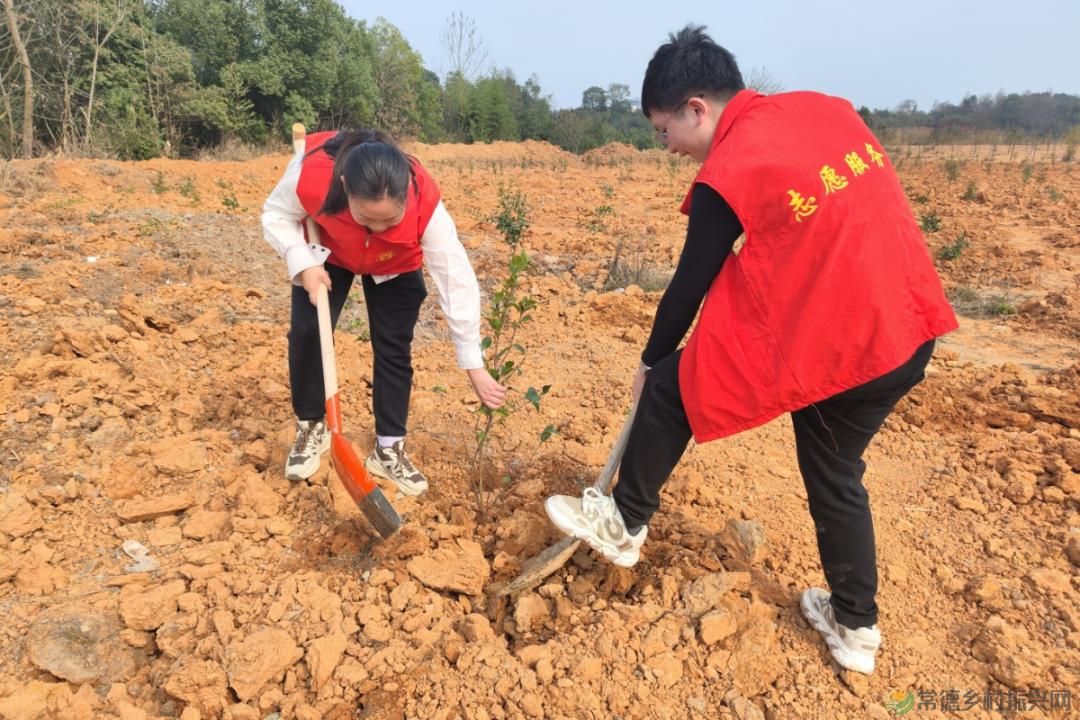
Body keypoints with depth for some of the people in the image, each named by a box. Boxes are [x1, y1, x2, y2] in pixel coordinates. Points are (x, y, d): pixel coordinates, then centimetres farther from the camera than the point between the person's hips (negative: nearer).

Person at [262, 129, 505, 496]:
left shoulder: (425, 203, -41)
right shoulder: (312, 169, -40)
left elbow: (456, 280, -35)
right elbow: (276, 215, -18)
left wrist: (474, 366, -32)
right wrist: (304, 264, -37)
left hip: (395, 266, 0)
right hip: (327, 254, 1)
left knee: (394, 348, -6)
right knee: (306, 332, -10)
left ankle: (389, 449, 10)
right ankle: (310, 428, 14)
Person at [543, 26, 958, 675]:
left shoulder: (726, 172, -12)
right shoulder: (831, 109, 9)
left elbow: (690, 285, -4)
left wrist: (650, 362, 11)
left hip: (822, 345, -8)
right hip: (911, 333, 8)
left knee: (672, 386, 6)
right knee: (836, 474, 23)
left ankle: (624, 524, 24)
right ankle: (855, 627, 38)